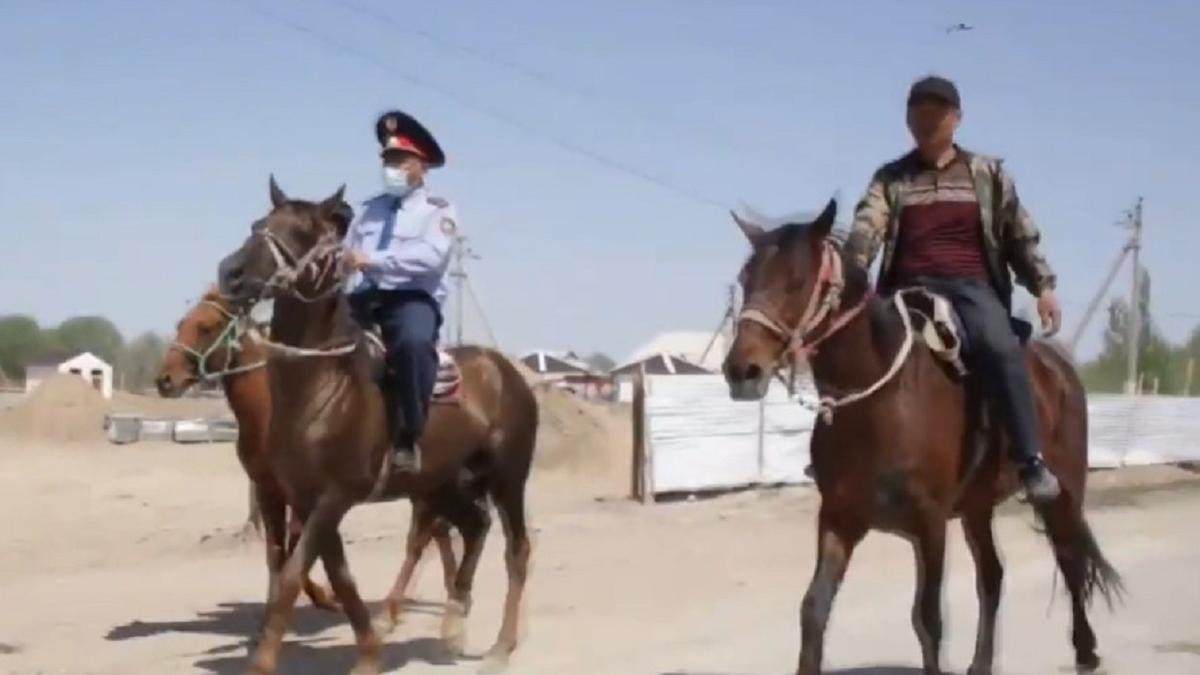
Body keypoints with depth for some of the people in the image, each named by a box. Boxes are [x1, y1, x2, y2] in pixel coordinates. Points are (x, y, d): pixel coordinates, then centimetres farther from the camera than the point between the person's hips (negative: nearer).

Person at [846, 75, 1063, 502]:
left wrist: (1043, 286, -1)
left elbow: (1020, 235, 12)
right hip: (911, 289, 2)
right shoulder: (890, 178, 12)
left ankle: (1030, 460, -29)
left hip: (972, 286, -1)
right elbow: (866, 229, -5)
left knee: (1000, 348, -32)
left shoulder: (987, 174, 14)